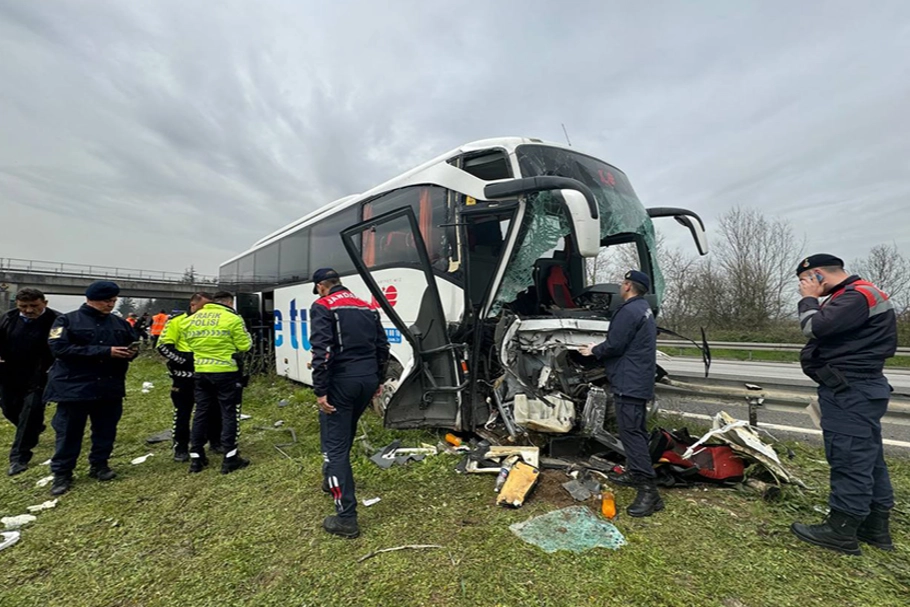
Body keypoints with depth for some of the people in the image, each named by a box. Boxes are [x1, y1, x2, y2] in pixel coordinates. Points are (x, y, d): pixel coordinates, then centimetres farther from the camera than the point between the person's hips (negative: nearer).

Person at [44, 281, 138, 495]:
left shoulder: (120, 323, 8)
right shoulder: (67, 321, -5)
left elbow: (133, 345, 17)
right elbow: (59, 348, -17)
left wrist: (132, 351, -10)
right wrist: (105, 351, -24)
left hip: (110, 387, 4)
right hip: (74, 386, -4)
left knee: (106, 430, 12)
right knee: (69, 432, 7)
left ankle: (99, 465, 29)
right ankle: (62, 474, 21)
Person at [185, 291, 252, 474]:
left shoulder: (191, 319, 9)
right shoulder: (232, 318, -10)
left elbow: (189, 343, 15)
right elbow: (245, 345, -7)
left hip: (201, 372, 6)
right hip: (226, 372, -6)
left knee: (201, 412, 15)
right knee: (229, 413, 2)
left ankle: (196, 458, 22)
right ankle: (230, 458, 5)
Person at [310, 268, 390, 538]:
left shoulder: (323, 306, -5)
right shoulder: (367, 307, 14)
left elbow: (322, 351, -17)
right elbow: (382, 347, 15)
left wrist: (320, 390, -15)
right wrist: (377, 379, 23)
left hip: (341, 382, -7)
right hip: (368, 381, 7)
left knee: (335, 445, 1)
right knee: (344, 435, 27)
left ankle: (346, 518, 3)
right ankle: (333, 480, 47)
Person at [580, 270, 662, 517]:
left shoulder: (629, 310, -18)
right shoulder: (644, 309, 17)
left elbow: (614, 346, -19)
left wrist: (594, 351, -1)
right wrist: (601, 347, 17)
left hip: (629, 382, -11)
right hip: (639, 381, 11)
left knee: (631, 432, -10)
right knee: (636, 430, 18)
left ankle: (649, 491, -8)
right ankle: (635, 473, 31)